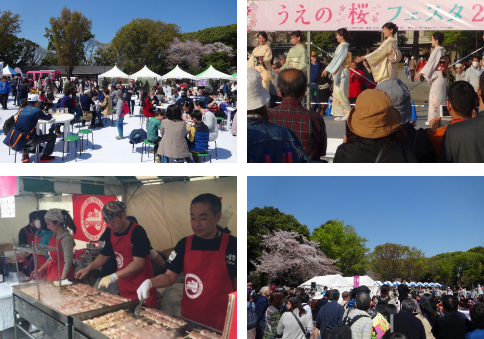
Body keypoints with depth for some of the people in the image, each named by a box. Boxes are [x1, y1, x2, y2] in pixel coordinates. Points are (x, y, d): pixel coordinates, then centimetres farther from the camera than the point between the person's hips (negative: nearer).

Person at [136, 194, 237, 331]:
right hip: (189, 318, 3)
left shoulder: (232, 245, -10)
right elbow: (170, 276, 3)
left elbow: (236, 285, -3)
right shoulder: (184, 244, 0)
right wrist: (149, 282, -16)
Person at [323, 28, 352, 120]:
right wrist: (332, 72, 18)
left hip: (342, 73, -9)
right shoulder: (341, 46, 15)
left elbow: (337, 60, -17)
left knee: (340, 92, -9)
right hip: (339, 73, 9)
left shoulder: (343, 46, -13)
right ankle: (341, 114, 10)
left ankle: (348, 113, -6)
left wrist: (328, 69, -16)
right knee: (337, 93, 8)